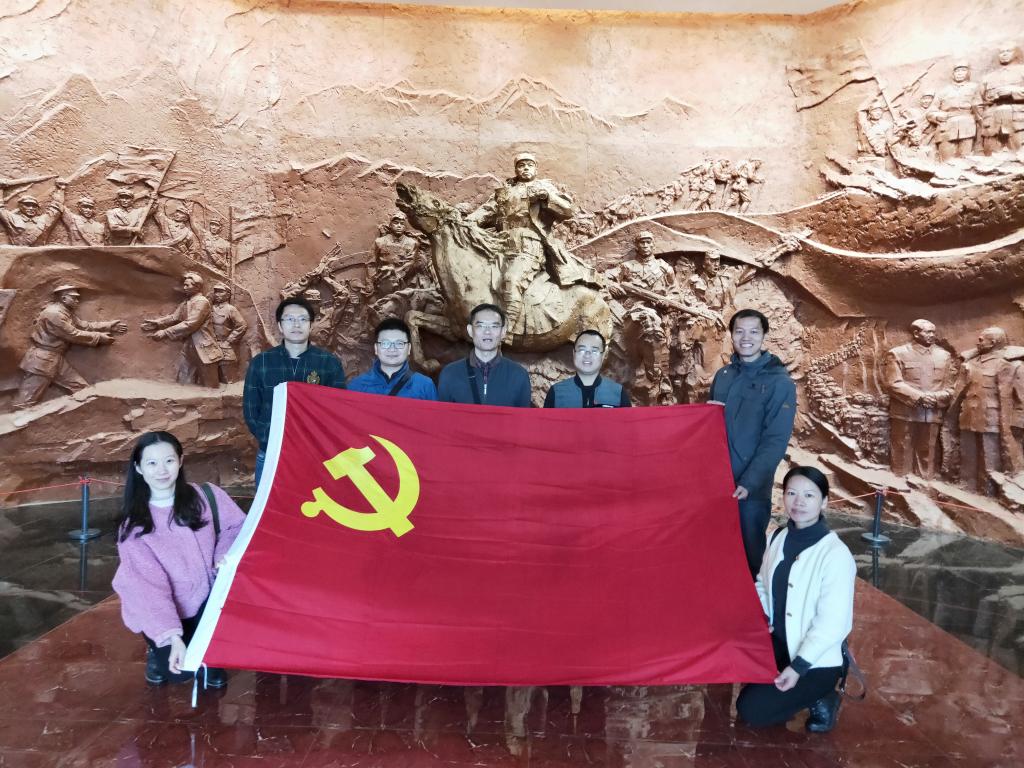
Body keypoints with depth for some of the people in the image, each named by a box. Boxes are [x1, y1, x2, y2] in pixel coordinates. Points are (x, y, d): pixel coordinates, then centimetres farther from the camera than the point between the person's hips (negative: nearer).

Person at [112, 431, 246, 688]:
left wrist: (226, 555, -21)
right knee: (180, 671, -19)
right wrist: (173, 638, -32)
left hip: (207, 599, 2)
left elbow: (237, 526, 2)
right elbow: (147, 585, -22)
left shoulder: (206, 497, -12)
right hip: (163, 613, -2)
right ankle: (159, 649, 18)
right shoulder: (134, 525, -16)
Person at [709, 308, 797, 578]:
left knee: (749, 552, 7)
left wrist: (748, 483, -20)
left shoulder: (780, 382, -8)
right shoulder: (722, 375, 7)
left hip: (751, 487, -4)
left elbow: (775, 441, -13)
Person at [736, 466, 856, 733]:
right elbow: (763, 584, 11)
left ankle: (821, 700, 8)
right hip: (777, 642, 7)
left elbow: (832, 624, -21)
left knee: (750, 710, -12)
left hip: (816, 660, -6)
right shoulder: (778, 538, 0)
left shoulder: (836, 554, -21)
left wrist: (798, 666, -23)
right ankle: (773, 681, 11)